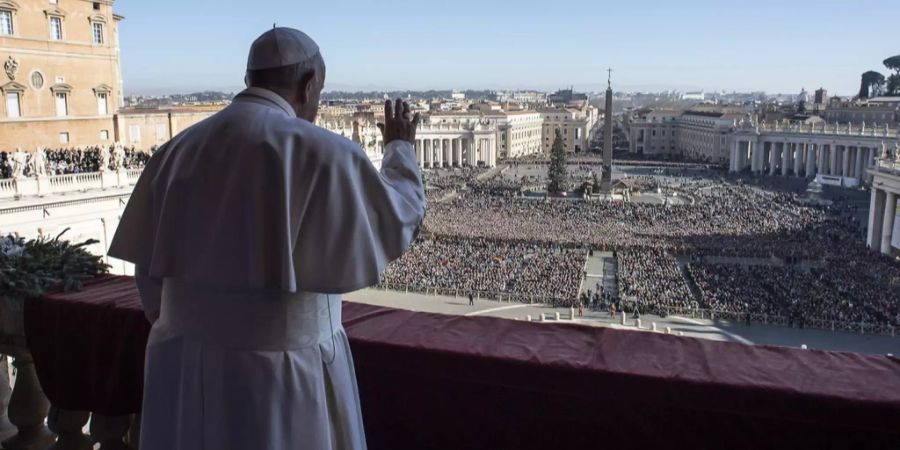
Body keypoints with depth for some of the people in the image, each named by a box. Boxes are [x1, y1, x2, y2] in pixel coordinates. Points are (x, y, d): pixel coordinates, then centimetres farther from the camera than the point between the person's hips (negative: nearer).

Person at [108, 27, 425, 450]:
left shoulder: (177, 150, 3)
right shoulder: (322, 152, -15)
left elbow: (149, 270, 7)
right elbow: (399, 217, -1)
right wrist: (400, 147, 16)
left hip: (184, 369, 6)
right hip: (282, 373, -5)